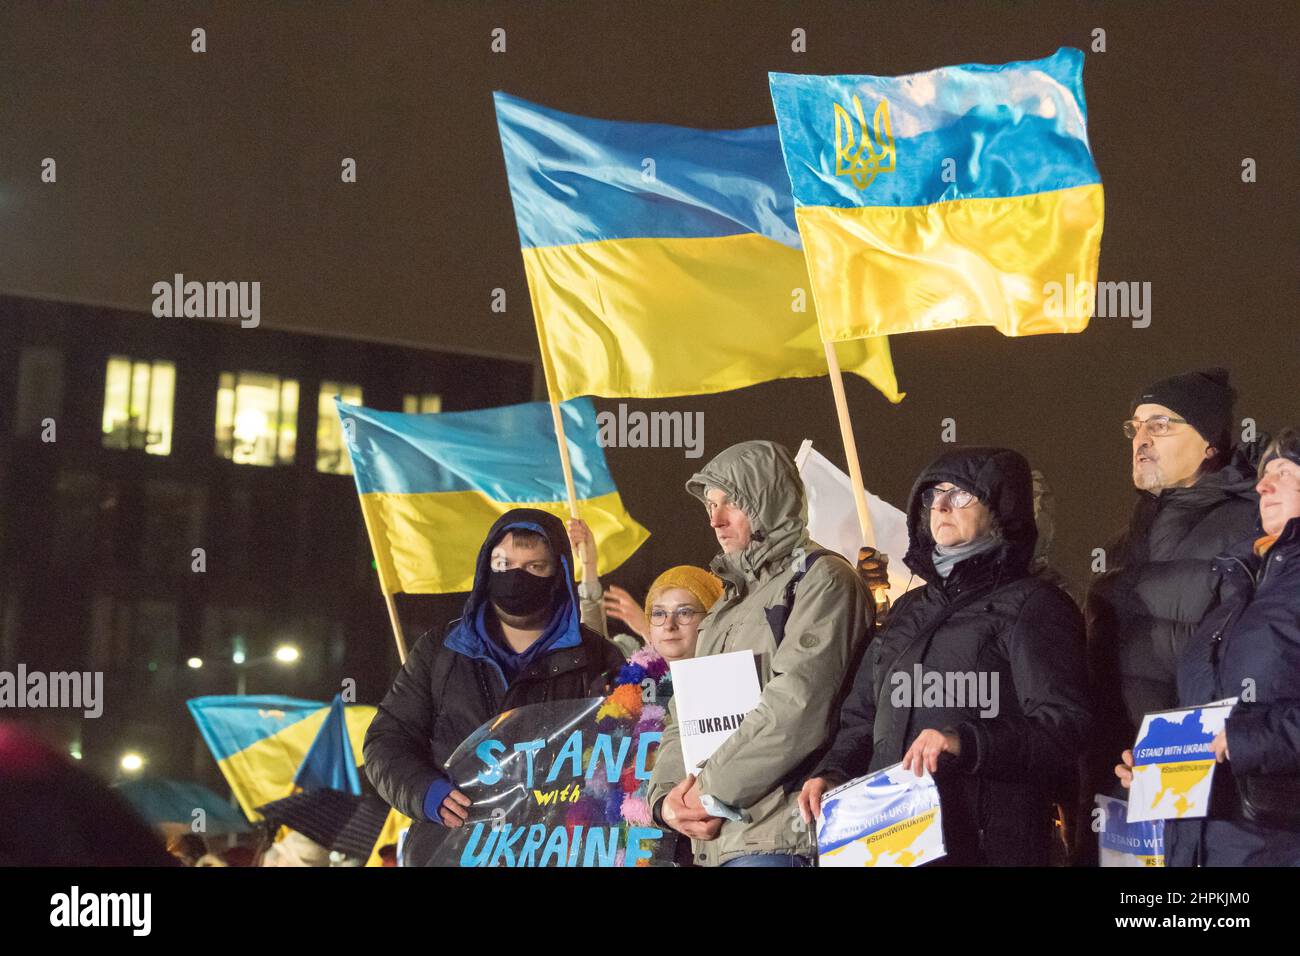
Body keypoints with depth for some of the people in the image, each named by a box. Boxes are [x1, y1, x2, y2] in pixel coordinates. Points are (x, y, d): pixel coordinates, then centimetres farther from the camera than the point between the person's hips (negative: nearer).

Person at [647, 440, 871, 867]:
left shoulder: (820, 579, -2)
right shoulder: (730, 603, 24)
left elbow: (797, 708, -14)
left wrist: (711, 792, -10)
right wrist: (666, 796, 2)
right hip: (715, 838, 8)